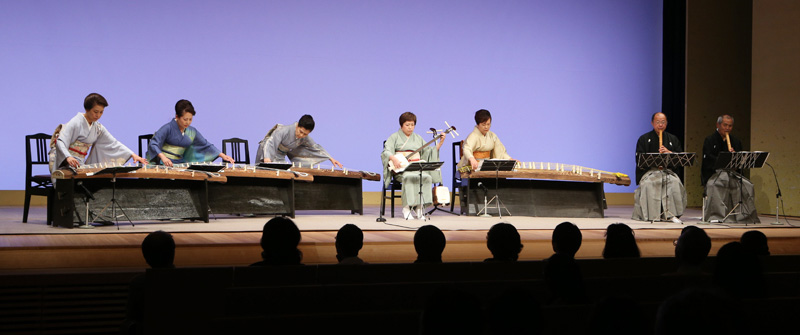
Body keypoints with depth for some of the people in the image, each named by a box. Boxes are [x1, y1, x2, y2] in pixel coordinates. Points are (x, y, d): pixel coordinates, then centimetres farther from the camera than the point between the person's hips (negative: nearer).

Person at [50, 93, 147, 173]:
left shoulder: (98, 127, 10)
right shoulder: (76, 123, -12)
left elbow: (113, 143, 12)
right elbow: (60, 142, -20)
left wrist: (133, 155, -1)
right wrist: (68, 158, -41)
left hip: (81, 163, 6)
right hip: (67, 163, -6)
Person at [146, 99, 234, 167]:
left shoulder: (192, 132, 10)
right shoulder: (168, 128, -8)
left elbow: (206, 145, 17)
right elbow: (153, 144, -17)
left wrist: (222, 155, 6)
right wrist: (163, 157, -36)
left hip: (179, 163, 5)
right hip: (162, 163, -5)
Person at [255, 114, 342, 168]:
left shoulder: (305, 138, -14)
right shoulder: (284, 131, -34)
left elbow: (316, 147, 2)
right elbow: (269, 143, -42)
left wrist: (331, 159, -2)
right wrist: (267, 158, -59)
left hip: (281, 157, 6)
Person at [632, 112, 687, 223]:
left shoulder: (673, 139, 20)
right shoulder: (644, 139, 12)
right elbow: (639, 160, 1)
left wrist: (669, 152, -8)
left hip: (669, 171, 2)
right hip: (649, 171, -2)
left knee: (675, 182, -31)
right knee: (649, 184, -35)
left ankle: (671, 214, -29)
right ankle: (651, 215, -27)